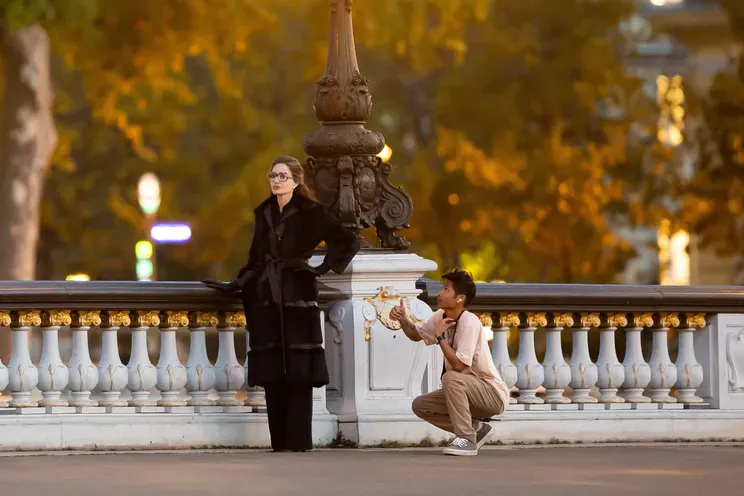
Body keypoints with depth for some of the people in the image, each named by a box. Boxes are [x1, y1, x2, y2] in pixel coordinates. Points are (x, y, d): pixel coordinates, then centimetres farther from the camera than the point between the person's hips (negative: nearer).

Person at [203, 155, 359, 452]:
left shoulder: (310, 213, -1)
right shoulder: (264, 214, 14)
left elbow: (347, 242, -3)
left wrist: (324, 267, -11)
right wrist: (234, 285, 7)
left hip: (298, 299, -5)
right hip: (267, 300, 5)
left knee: (299, 372, -7)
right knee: (271, 372, 0)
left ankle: (299, 440, -6)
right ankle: (279, 440, 2)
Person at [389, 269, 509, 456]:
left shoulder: (469, 322, -25)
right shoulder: (441, 316, -1)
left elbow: (459, 365, -31)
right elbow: (416, 335, 18)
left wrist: (440, 336, -22)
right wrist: (403, 319, -2)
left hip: (493, 393, -9)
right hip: (468, 391, 9)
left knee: (451, 377, -33)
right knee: (420, 405, 1)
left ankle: (467, 439, -23)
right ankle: (477, 429, 9)